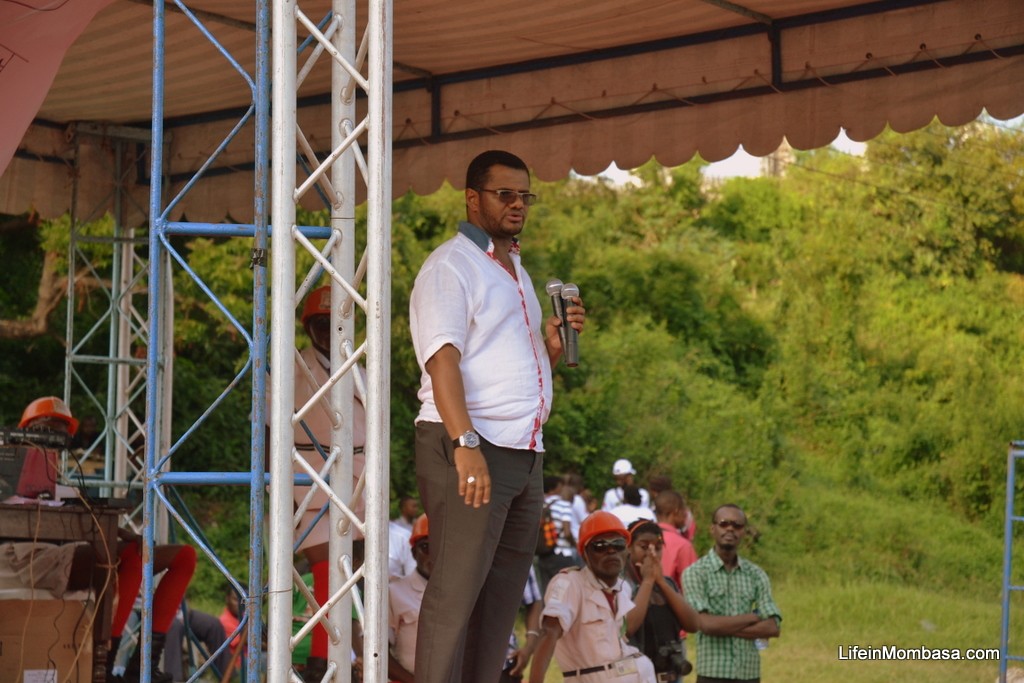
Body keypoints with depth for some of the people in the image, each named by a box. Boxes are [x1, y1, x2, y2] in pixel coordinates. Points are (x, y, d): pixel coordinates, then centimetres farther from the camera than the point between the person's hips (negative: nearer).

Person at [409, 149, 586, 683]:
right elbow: (442, 357, -17)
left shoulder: (516, 273, 23)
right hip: (469, 448, -9)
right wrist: (465, 443, -28)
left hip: (524, 453, 9)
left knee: (502, 598, 7)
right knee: (455, 594, -11)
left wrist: (553, 342, 6)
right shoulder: (450, 266, -5)